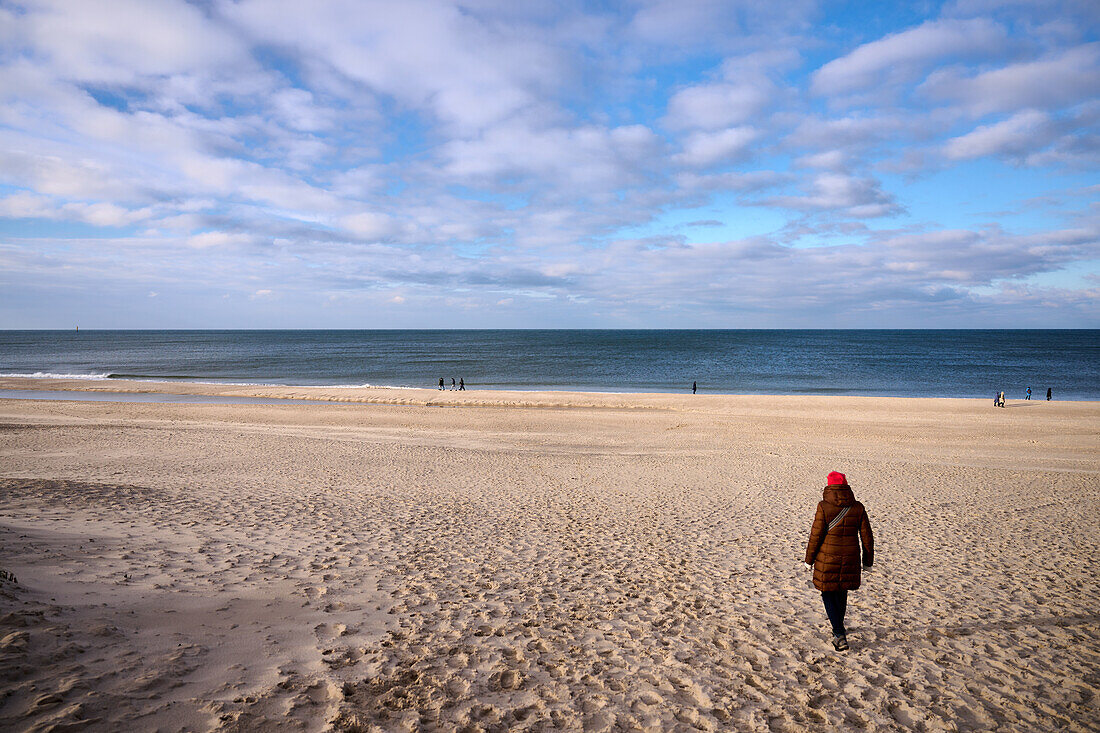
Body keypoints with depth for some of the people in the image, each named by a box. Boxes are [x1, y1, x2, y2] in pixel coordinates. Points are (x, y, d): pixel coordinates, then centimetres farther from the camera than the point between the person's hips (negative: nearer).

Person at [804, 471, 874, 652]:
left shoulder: (824, 507, -16)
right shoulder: (858, 508, -5)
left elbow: (816, 536, -13)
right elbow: (867, 537, 1)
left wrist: (809, 559, -1)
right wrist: (868, 561, 14)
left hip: (827, 559, -4)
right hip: (850, 559, 4)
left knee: (828, 595, 10)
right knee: (842, 592, 23)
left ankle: (840, 636, -1)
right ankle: (838, 628, 39)